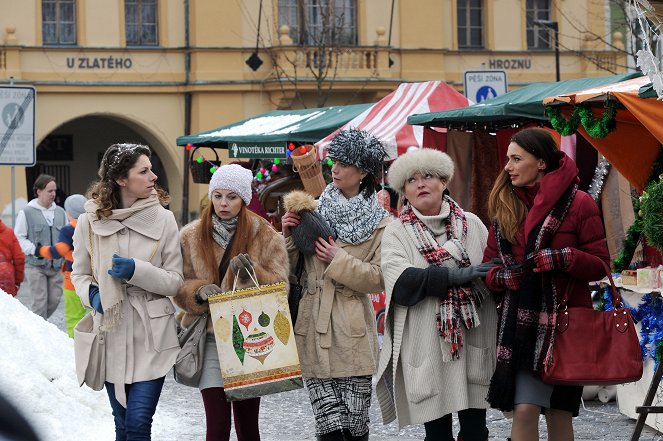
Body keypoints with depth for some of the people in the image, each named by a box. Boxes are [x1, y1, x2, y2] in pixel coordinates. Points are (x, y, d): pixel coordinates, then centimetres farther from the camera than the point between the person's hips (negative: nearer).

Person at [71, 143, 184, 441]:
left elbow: (175, 281, -1)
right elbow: (79, 273, 10)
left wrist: (137, 271, -17)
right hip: (112, 334, 2)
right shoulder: (90, 221, -1)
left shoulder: (163, 219, -4)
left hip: (152, 337, -2)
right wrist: (92, 294, -11)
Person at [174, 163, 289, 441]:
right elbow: (179, 289, 6)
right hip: (211, 339, 0)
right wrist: (200, 291, -16)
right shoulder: (192, 237, 6)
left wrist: (252, 273, -22)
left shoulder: (266, 237, 3)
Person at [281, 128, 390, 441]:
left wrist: (338, 260, -12)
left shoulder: (380, 224, 3)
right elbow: (290, 268, 11)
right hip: (314, 330, 1)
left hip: (353, 333, -1)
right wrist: (288, 236, -5)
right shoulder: (314, 210, 9)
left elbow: (379, 279, -5)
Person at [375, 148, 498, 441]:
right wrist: (455, 276, -20)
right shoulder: (397, 233, 3)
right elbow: (401, 283, -13)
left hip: (473, 341, 2)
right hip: (427, 348, -2)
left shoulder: (471, 224, 11)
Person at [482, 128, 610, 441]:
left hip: (563, 321, -3)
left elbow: (600, 265, -4)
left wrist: (563, 259, -21)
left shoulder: (578, 203, -3)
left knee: (559, 412, 2)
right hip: (520, 320, 3)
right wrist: (501, 277, -7)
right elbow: (488, 264, 15)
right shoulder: (505, 206, 11)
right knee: (524, 410, -6)